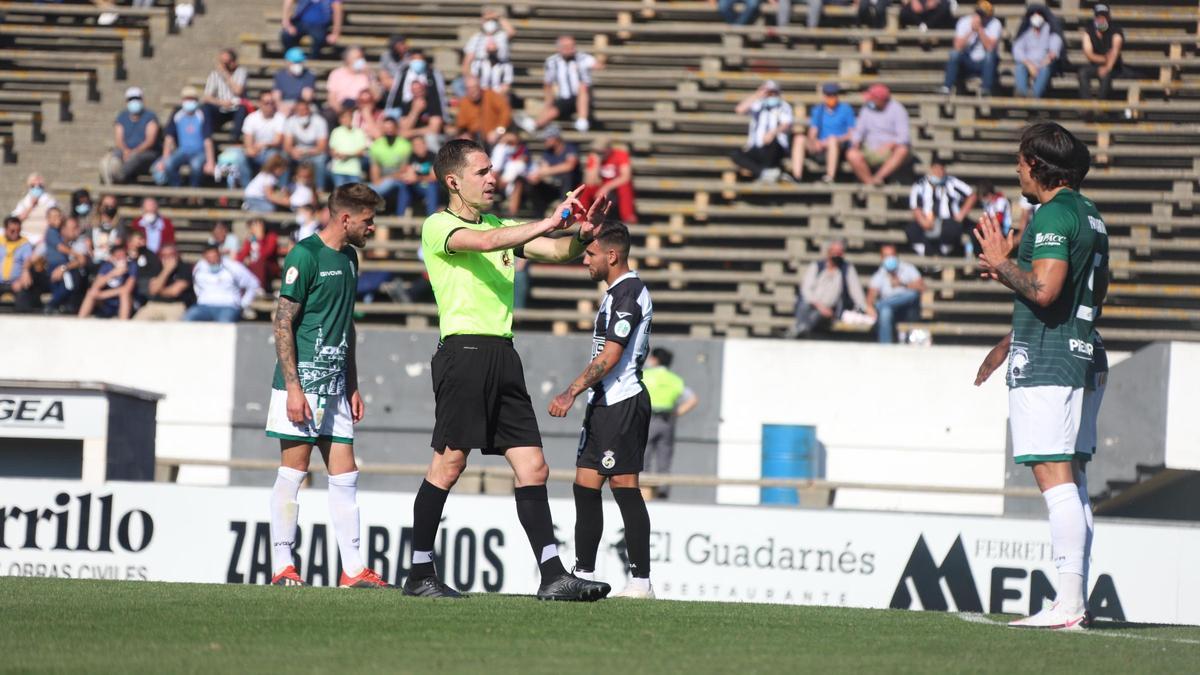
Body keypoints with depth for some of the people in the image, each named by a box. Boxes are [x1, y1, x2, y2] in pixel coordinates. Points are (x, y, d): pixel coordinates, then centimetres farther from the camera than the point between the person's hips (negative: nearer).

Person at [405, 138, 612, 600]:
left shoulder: (502, 226, 21)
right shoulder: (437, 227, -2)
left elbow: (556, 251, 13)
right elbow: (484, 242, -21)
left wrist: (582, 234, -9)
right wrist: (551, 222, -22)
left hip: (503, 354, 7)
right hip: (464, 350, -7)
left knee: (533, 468, 0)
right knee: (449, 464, -5)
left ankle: (553, 577, -4)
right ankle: (419, 574, 3)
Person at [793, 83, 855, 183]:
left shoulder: (846, 109, 3)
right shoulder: (818, 110, 15)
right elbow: (812, 132, 11)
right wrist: (813, 141, -11)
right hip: (820, 146, 4)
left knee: (832, 139, -38)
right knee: (799, 139, -19)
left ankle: (830, 177, -43)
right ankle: (796, 176, -32)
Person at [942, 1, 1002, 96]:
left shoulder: (995, 24, -13)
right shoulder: (964, 22, -9)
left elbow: (990, 47, -26)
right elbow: (958, 47, -19)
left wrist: (979, 28, -31)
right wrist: (971, 30, -26)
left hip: (987, 63, -1)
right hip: (968, 62, 1)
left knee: (990, 54, -33)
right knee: (954, 53, -26)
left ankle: (986, 88, -33)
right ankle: (947, 87, -25)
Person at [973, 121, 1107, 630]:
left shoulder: (1054, 215, -12)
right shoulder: (1090, 216, 18)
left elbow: (1043, 290, -23)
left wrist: (1003, 264, -6)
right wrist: (1013, 274, 27)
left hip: (1046, 361, -10)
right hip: (1080, 356, 10)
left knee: (1056, 482, -13)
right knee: (1072, 484, 11)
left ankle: (1067, 604, -19)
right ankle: (1074, 601, 12)